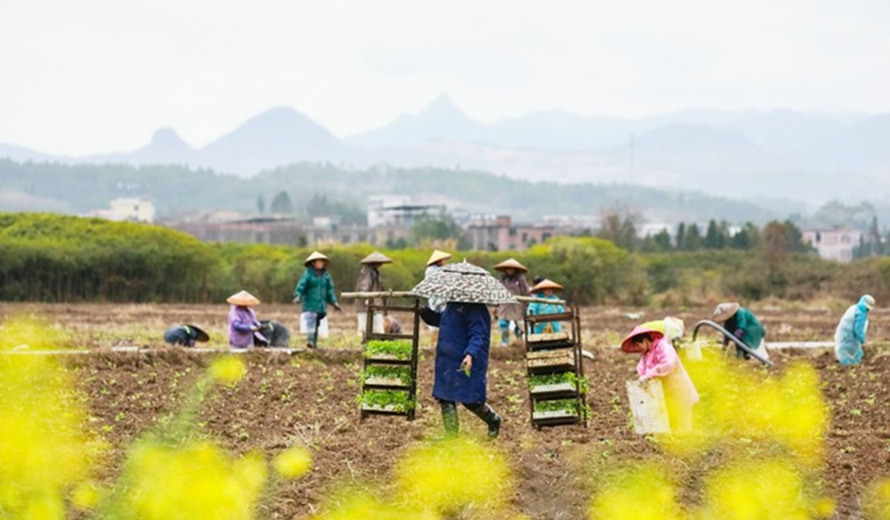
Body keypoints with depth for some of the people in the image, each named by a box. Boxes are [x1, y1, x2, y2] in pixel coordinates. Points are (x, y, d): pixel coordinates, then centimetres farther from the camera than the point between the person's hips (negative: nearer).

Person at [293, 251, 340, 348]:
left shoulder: (326, 274, 13)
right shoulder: (308, 274, -4)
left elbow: (330, 290, 18)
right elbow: (301, 285, -11)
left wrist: (334, 302, 13)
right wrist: (298, 296, -26)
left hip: (321, 305, 6)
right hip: (310, 304, -6)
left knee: (316, 325, 9)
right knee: (310, 322, -18)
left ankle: (314, 343, 14)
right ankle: (310, 340, -25)